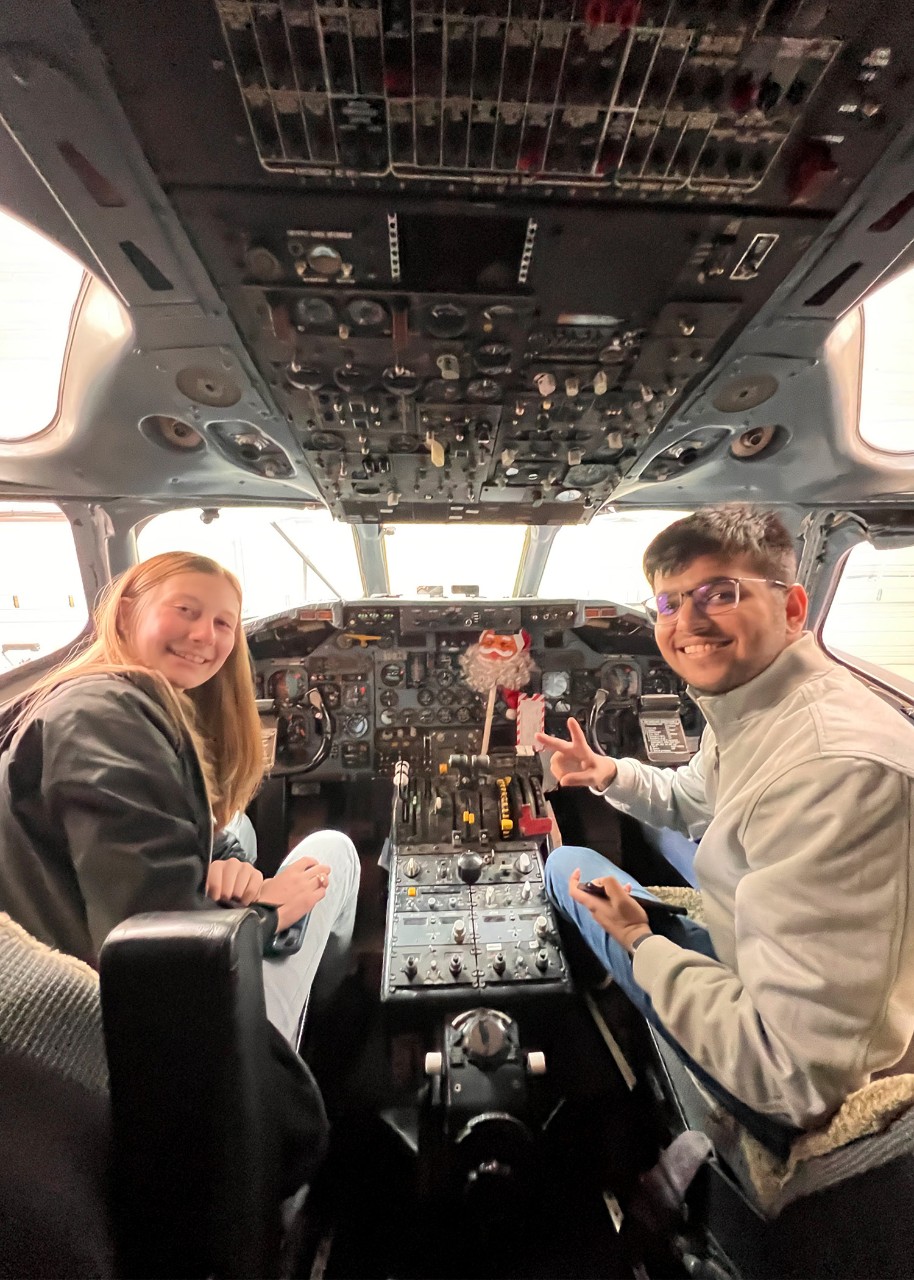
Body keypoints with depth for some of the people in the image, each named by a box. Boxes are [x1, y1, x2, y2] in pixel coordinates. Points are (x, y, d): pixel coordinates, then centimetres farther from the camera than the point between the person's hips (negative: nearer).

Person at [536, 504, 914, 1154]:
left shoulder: (833, 765, -38)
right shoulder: (746, 701, -8)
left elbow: (797, 1078, -34)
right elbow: (691, 800, 12)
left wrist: (641, 943, -20)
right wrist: (611, 774, -5)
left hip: (794, 1092, -7)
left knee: (569, 868, -6)